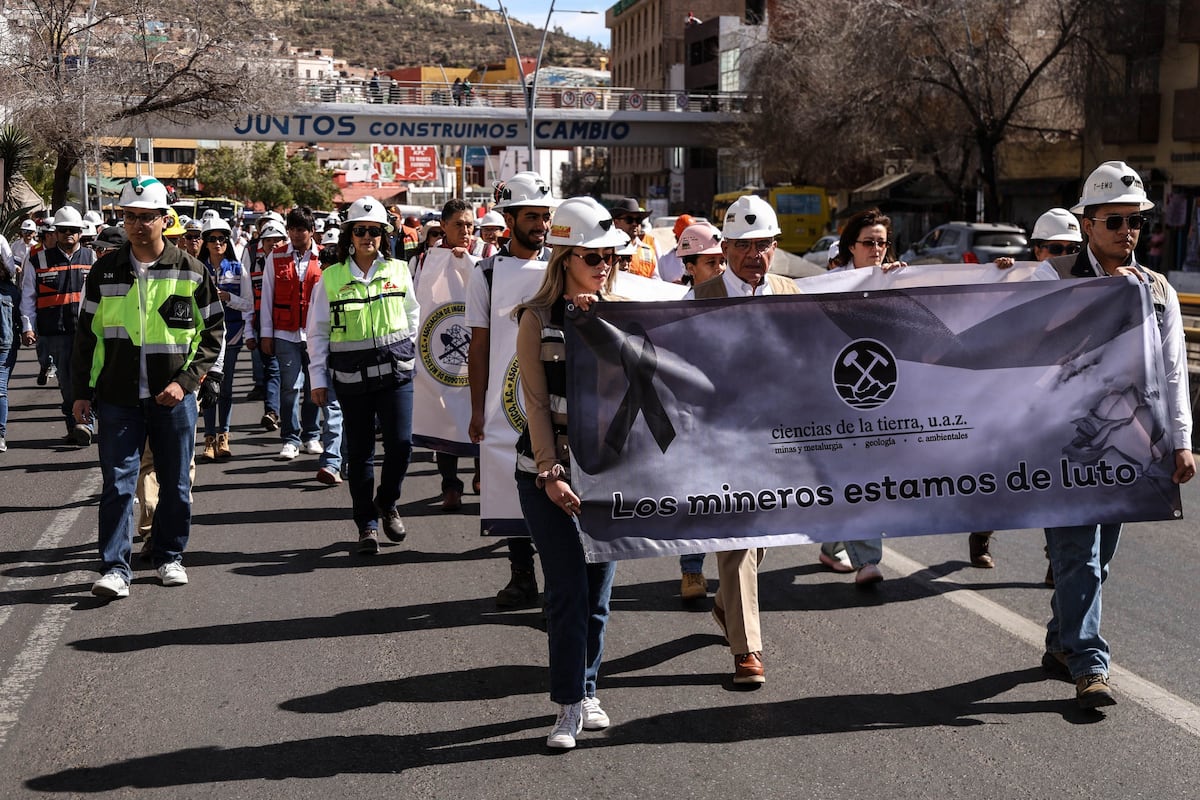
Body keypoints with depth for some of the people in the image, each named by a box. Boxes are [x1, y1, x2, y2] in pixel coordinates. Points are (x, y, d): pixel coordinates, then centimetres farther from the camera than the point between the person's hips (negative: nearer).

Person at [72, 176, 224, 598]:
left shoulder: (190, 271, 0)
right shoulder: (105, 272, 4)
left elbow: (214, 331, 3)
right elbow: (87, 335, 11)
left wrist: (187, 379, -8)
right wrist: (83, 391, 7)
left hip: (173, 398, 0)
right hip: (118, 398, 0)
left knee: (175, 483, 9)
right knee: (118, 483, -4)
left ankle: (169, 556, 25)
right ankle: (115, 568, 0)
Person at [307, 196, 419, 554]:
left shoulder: (398, 271, 5)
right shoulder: (331, 278, 2)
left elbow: (413, 318, 16)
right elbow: (318, 332, 5)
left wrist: (413, 358, 14)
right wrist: (318, 379, 3)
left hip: (395, 371, 1)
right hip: (351, 376, -1)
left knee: (400, 444, -7)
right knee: (359, 452, 4)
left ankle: (386, 503, 21)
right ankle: (367, 525, 16)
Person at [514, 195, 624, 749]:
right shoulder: (537, 318, -3)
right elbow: (535, 401, -6)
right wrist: (551, 474, -12)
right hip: (548, 471, -3)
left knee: (597, 588, 8)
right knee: (567, 589, -6)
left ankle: (586, 690, 22)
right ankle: (569, 707, 2)